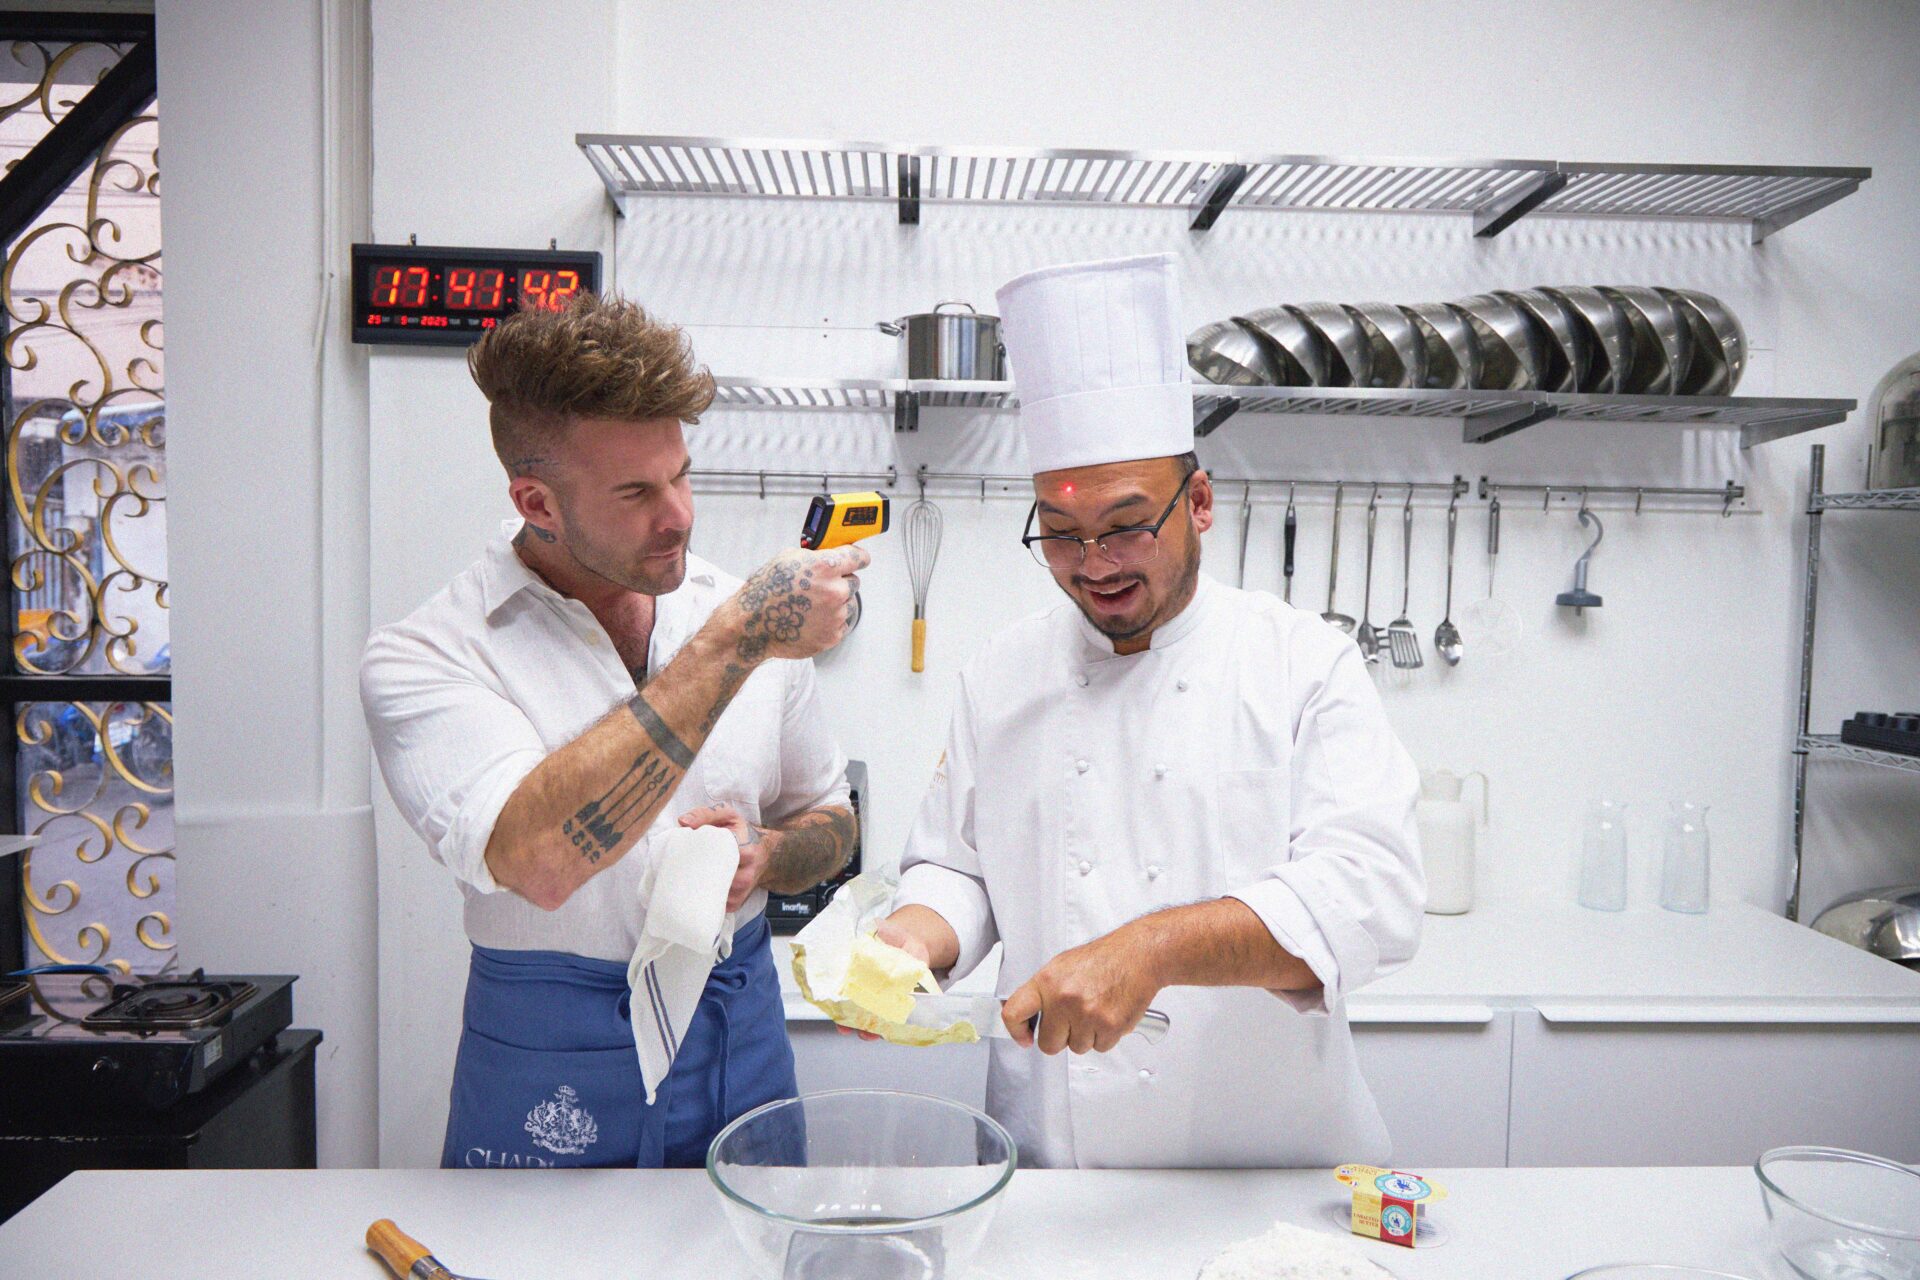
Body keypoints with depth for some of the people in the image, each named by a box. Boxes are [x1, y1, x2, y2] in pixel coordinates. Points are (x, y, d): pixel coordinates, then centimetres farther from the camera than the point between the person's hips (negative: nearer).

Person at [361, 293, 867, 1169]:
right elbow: (534, 859, -31)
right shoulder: (424, 655, -13)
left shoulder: (746, 613, -2)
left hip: (742, 1042, 4)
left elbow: (829, 819, 11)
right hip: (550, 1084, -3)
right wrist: (733, 643, -31)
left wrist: (763, 856, -13)